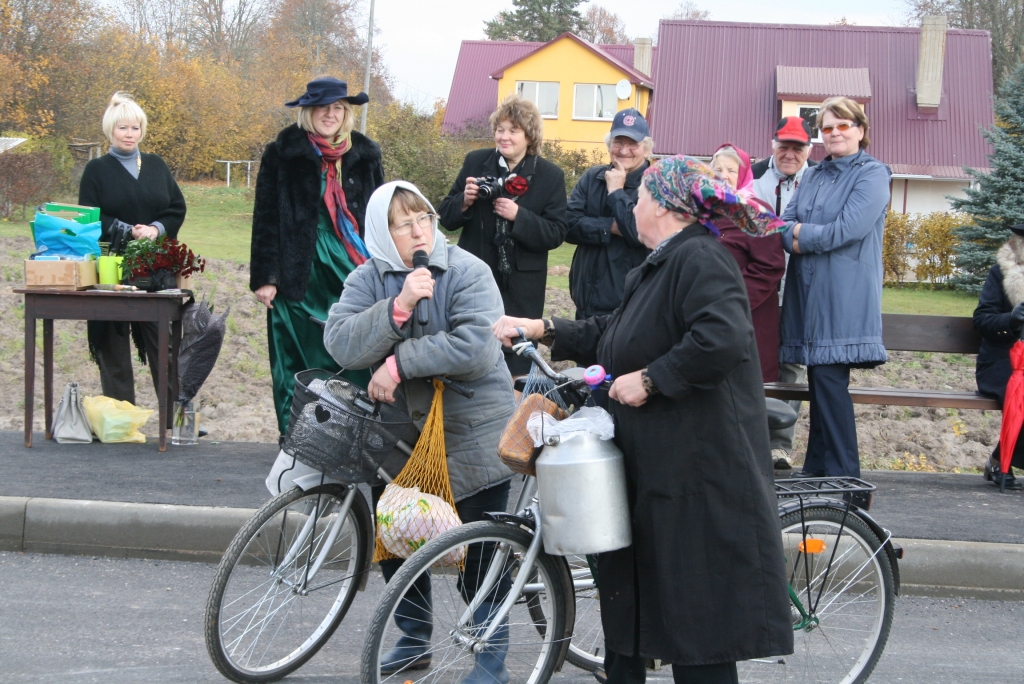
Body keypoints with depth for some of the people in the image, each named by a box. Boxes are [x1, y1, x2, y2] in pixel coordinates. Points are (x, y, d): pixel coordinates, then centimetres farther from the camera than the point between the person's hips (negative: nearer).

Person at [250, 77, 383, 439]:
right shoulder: (283, 153, 0)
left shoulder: (364, 154, 10)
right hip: (300, 272, -2)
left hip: (352, 270, 2)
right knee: (298, 361, 1)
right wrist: (265, 277, -6)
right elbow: (266, 218, -1)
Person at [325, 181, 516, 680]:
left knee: (482, 551, 0)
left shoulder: (468, 272, -13)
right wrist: (399, 306, -28)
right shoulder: (368, 280, -1)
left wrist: (399, 364, -23)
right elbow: (342, 345, -17)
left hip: (470, 433, -5)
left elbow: (472, 347, -26)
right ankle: (413, 640, 34)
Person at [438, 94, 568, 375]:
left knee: (517, 369, 4)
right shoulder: (475, 162, 3)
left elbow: (556, 234, -7)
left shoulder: (550, 176, -2)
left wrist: (519, 216, -21)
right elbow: (446, 218, 7)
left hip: (522, 287, -2)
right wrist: (464, 201, -15)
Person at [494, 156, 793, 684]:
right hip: (651, 467, 11)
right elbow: (612, 335, 28)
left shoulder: (700, 260, -17)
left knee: (696, 628, -5)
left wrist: (648, 379, -24)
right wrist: (540, 330, 22)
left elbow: (723, 339, -32)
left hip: (695, 474, -11)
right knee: (627, 597, 18)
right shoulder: (657, 269, 18)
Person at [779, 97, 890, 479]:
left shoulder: (872, 175, -3)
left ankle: (842, 474, -5)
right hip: (808, 291, 6)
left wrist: (801, 233, -5)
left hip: (845, 295, -6)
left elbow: (850, 228, -15)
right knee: (818, 379, 7)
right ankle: (816, 469, 13)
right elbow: (785, 224, 11)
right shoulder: (813, 178, 19)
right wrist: (794, 237, -12)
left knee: (830, 378, -10)